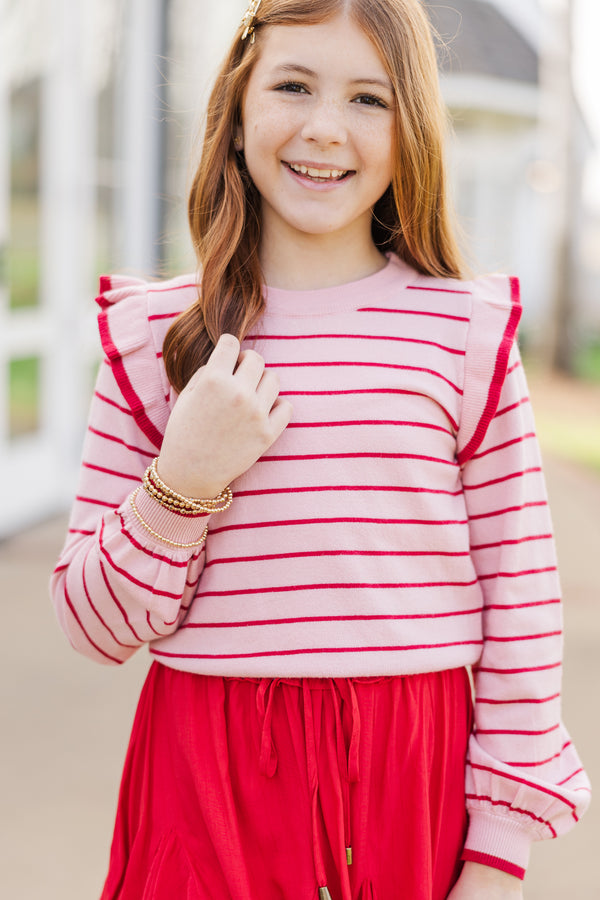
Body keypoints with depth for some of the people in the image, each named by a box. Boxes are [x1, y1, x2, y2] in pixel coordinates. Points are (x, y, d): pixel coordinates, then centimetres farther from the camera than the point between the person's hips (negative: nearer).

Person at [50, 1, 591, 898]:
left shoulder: (468, 332, -2)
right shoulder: (153, 334, 0)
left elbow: (523, 609, -1)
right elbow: (94, 624, 1)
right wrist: (184, 483, -16)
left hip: (411, 777, 0)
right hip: (211, 780, 1)